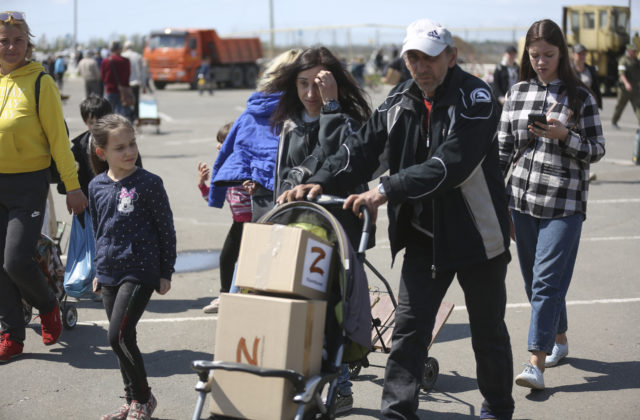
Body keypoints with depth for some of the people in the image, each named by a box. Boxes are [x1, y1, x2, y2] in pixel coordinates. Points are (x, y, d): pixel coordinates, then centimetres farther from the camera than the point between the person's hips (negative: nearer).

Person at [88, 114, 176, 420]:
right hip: (110, 274, 6)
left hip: (140, 271, -6)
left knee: (119, 336, -14)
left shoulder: (148, 184, -9)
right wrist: (99, 270, 19)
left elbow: (166, 230, -4)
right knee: (122, 339, 12)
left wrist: (166, 272, -3)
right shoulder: (97, 187, 5)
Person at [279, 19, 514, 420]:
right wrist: (320, 181, -18)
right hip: (424, 233, 4)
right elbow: (363, 147, -1)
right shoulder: (400, 100, 2)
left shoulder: (475, 98, -18)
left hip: (477, 232, -4)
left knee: (488, 330, 11)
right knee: (409, 326, -2)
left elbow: (450, 165, -30)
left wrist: (387, 189, -37)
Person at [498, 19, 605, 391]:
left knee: (548, 280, -11)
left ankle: (537, 363, -11)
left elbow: (597, 150, 0)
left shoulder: (579, 96, -1)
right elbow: (505, 148, 13)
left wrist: (564, 135, -17)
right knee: (534, 279, 12)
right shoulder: (518, 93, 9)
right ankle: (559, 340, 32)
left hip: (564, 203, -4)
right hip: (522, 198, 4)